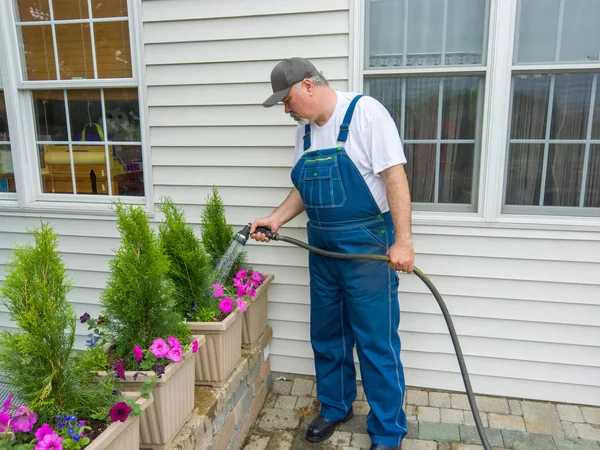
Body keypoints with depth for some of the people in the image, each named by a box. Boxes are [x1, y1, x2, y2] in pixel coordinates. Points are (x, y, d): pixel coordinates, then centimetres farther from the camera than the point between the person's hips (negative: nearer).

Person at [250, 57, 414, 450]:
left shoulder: (365, 112, -11)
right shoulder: (305, 130, 10)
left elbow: (394, 175, -16)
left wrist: (403, 240, -21)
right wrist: (277, 218, 3)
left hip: (367, 246, -7)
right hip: (322, 248, 7)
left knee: (377, 344, 2)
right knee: (327, 336, 17)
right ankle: (335, 407, 38)